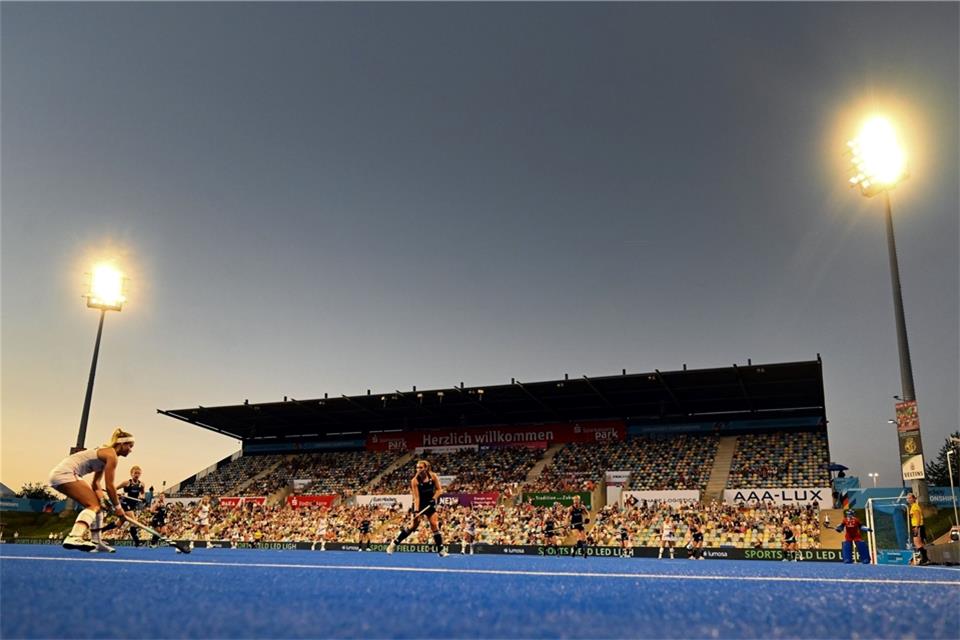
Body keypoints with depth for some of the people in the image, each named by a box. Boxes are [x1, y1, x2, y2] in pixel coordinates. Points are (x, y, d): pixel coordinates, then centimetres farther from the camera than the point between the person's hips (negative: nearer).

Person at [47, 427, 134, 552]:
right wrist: (118, 507, -5)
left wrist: (101, 498, 1)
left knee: (97, 504, 14)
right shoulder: (112, 455, -11)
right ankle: (74, 537, -43)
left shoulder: (105, 453, 19)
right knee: (94, 505, -19)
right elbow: (109, 486, -13)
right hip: (65, 473, -11)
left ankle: (96, 542, 16)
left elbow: (96, 483, 16)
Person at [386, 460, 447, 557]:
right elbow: (416, 497, -19)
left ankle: (441, 549, 1)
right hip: (419, 504, -2)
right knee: (415, 524, -10)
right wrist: (416, 511, -28)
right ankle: (394, 543, 0)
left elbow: (439, 489, -3)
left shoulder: (433, 476, -11)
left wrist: (434, 498, -19)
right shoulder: (415, 480, -17)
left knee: (434, 524, -6)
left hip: (430, 504, 2)